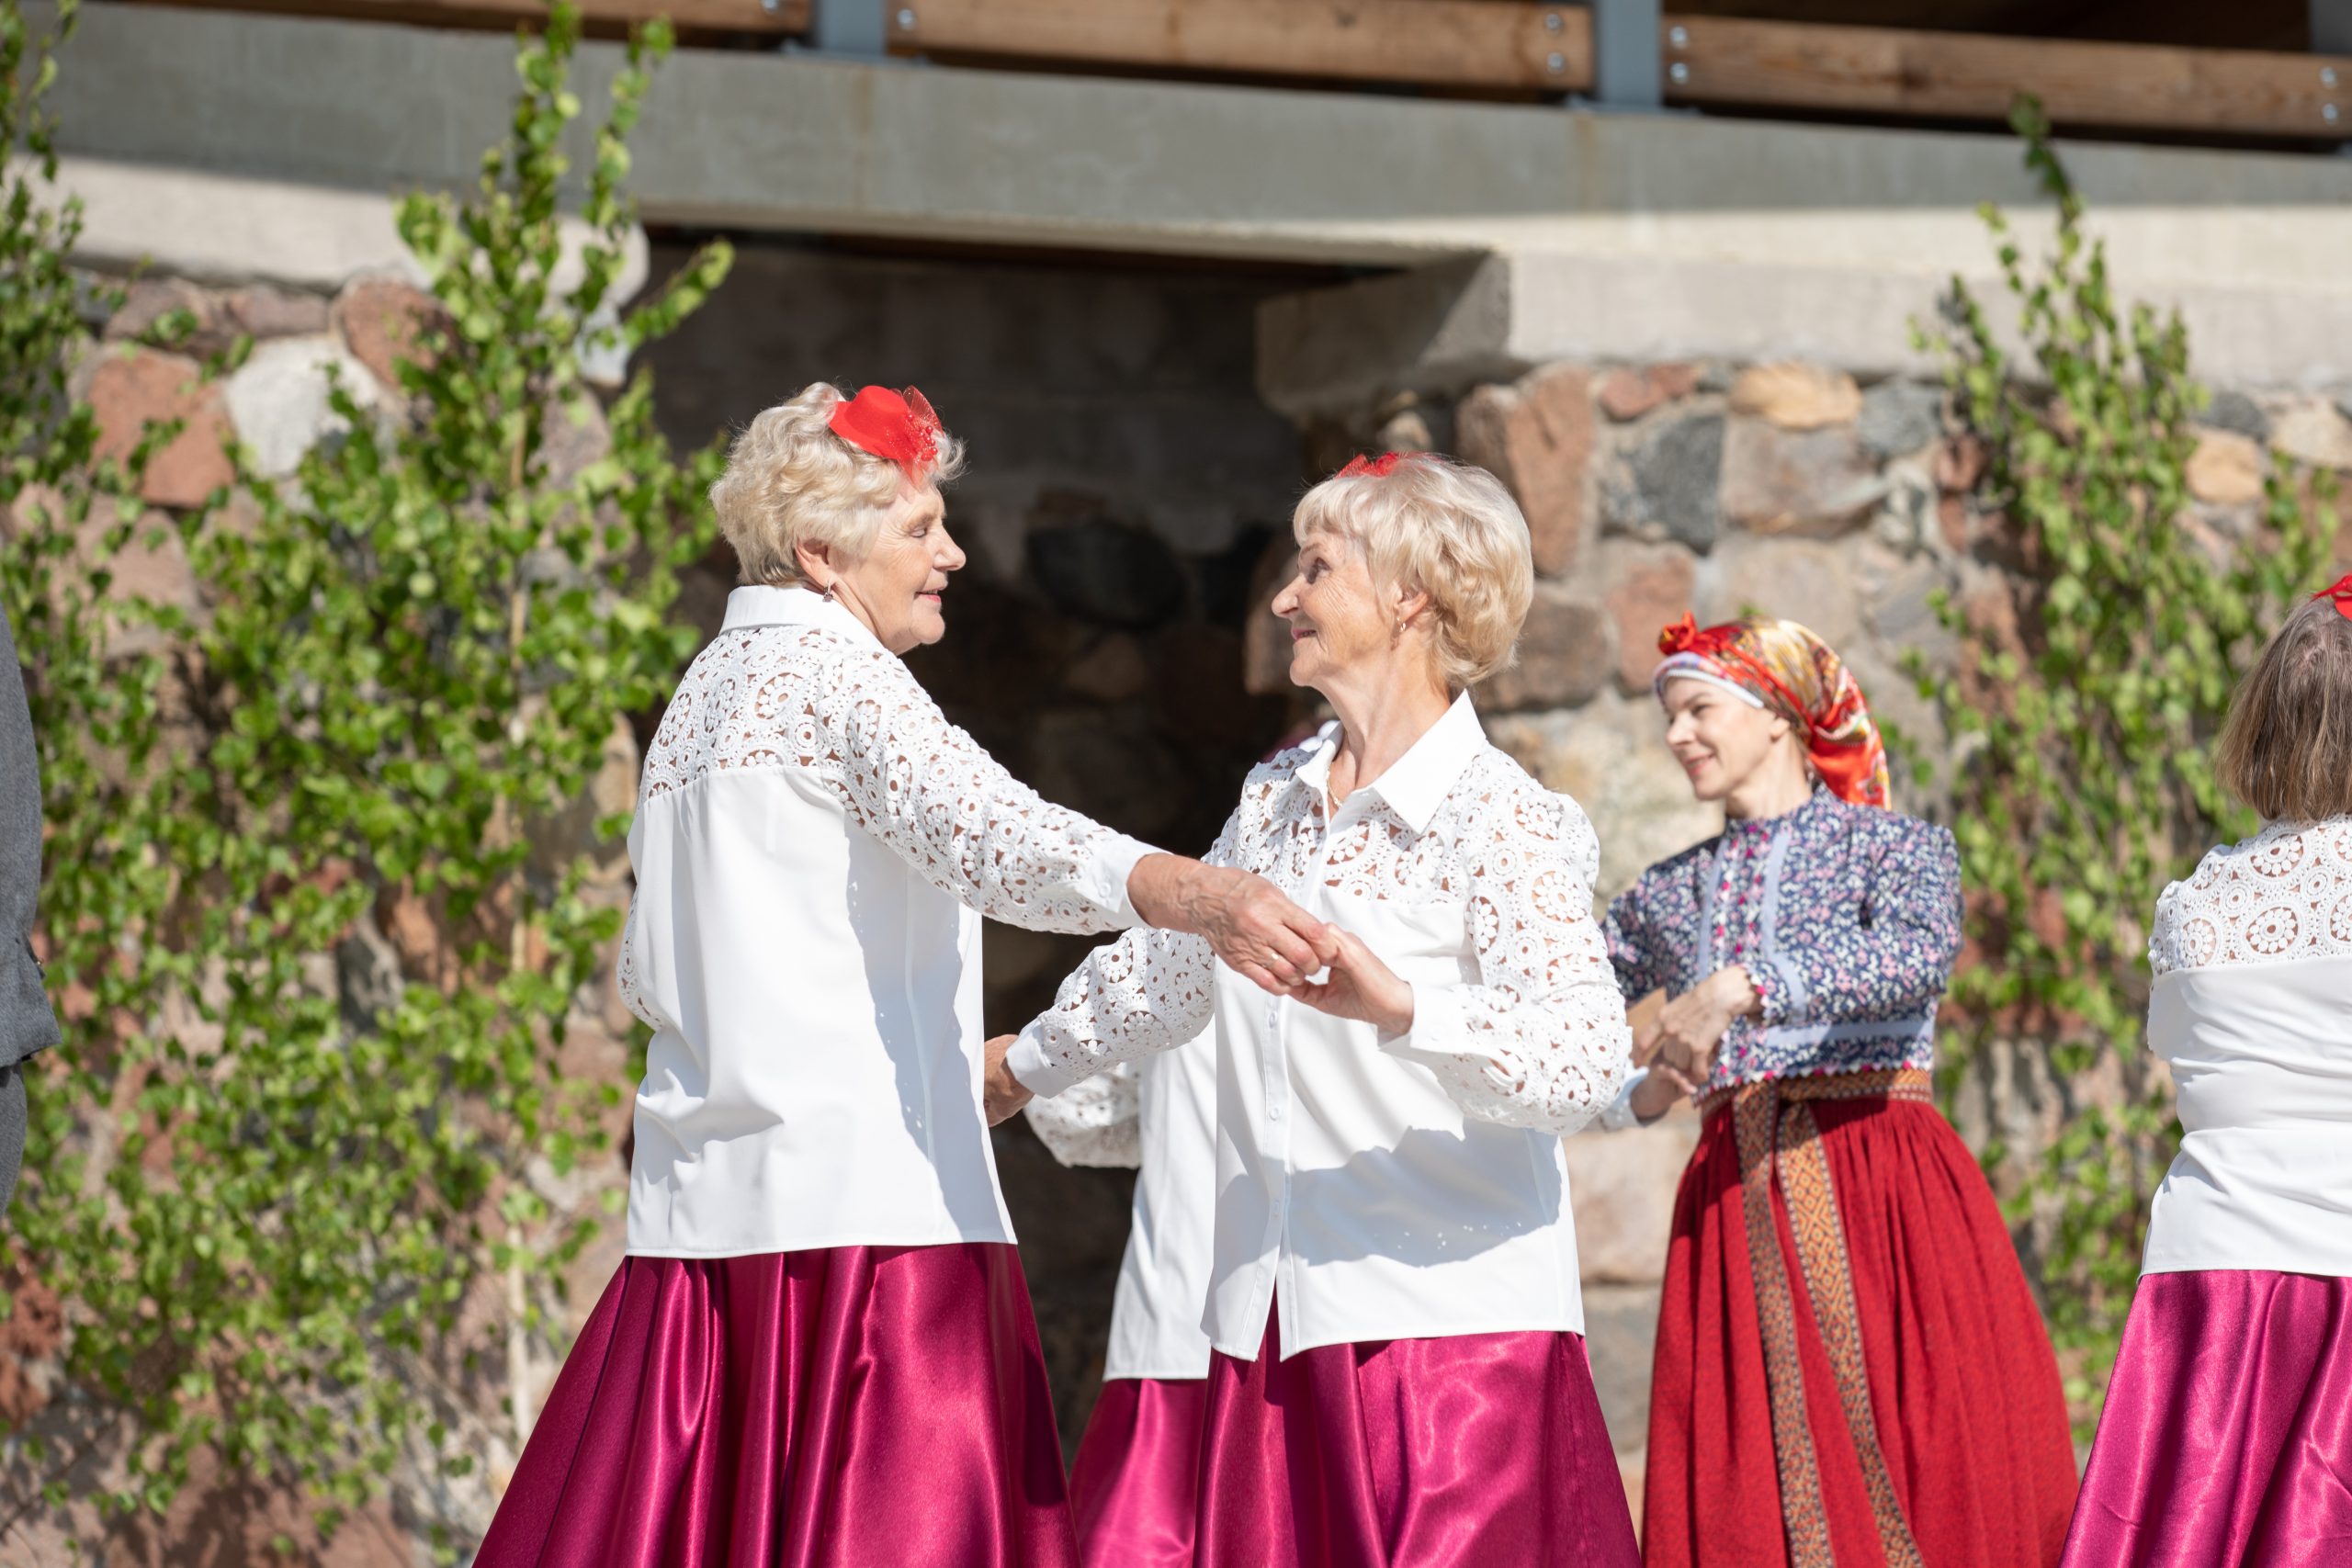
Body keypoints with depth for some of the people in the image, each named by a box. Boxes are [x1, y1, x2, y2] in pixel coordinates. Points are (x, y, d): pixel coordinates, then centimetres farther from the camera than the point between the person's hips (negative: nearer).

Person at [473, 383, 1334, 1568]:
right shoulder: (832, 670, -6)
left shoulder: (701, 694, 21)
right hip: (862, 1194, -9)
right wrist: (1194, 896, -39)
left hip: (701, 1205, 9)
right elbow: (986, 835, -25)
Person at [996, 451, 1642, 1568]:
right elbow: (1165, 970, 31)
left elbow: (1588, 1058, -20)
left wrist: (1401, 1007, -34)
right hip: (1273, 1326, 6)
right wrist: (1023, 1068, 44)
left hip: (1448, 1322, -6)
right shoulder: (1274, 797, 14)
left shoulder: (1503, 823, -8)